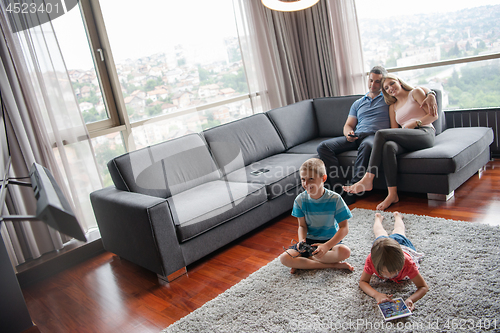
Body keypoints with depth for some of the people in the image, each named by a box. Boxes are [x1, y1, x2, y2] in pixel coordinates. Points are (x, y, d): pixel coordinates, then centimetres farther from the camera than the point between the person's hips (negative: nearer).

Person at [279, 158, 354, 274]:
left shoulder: (335, 199, -15)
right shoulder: (300, 200, -8)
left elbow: (344, 228, -15)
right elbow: (302, 226, 0)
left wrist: (327, 246, -29)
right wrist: (301, 241, -23)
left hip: (330, 240, -2)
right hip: (309, 240, 2)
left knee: (345, 251, -35)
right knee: (284, 258, -21)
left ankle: (303, 262, -17)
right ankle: (332, 265, -20)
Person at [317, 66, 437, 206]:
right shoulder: (358, 103, 29)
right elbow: (348, 125, 23)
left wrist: (431, 95, -10)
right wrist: (348, 133, -3)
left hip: (375, 136, -4)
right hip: (356, 137, 5)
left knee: (366, 145, -43)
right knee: (323, 147, -19)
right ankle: (339, 189, -28)